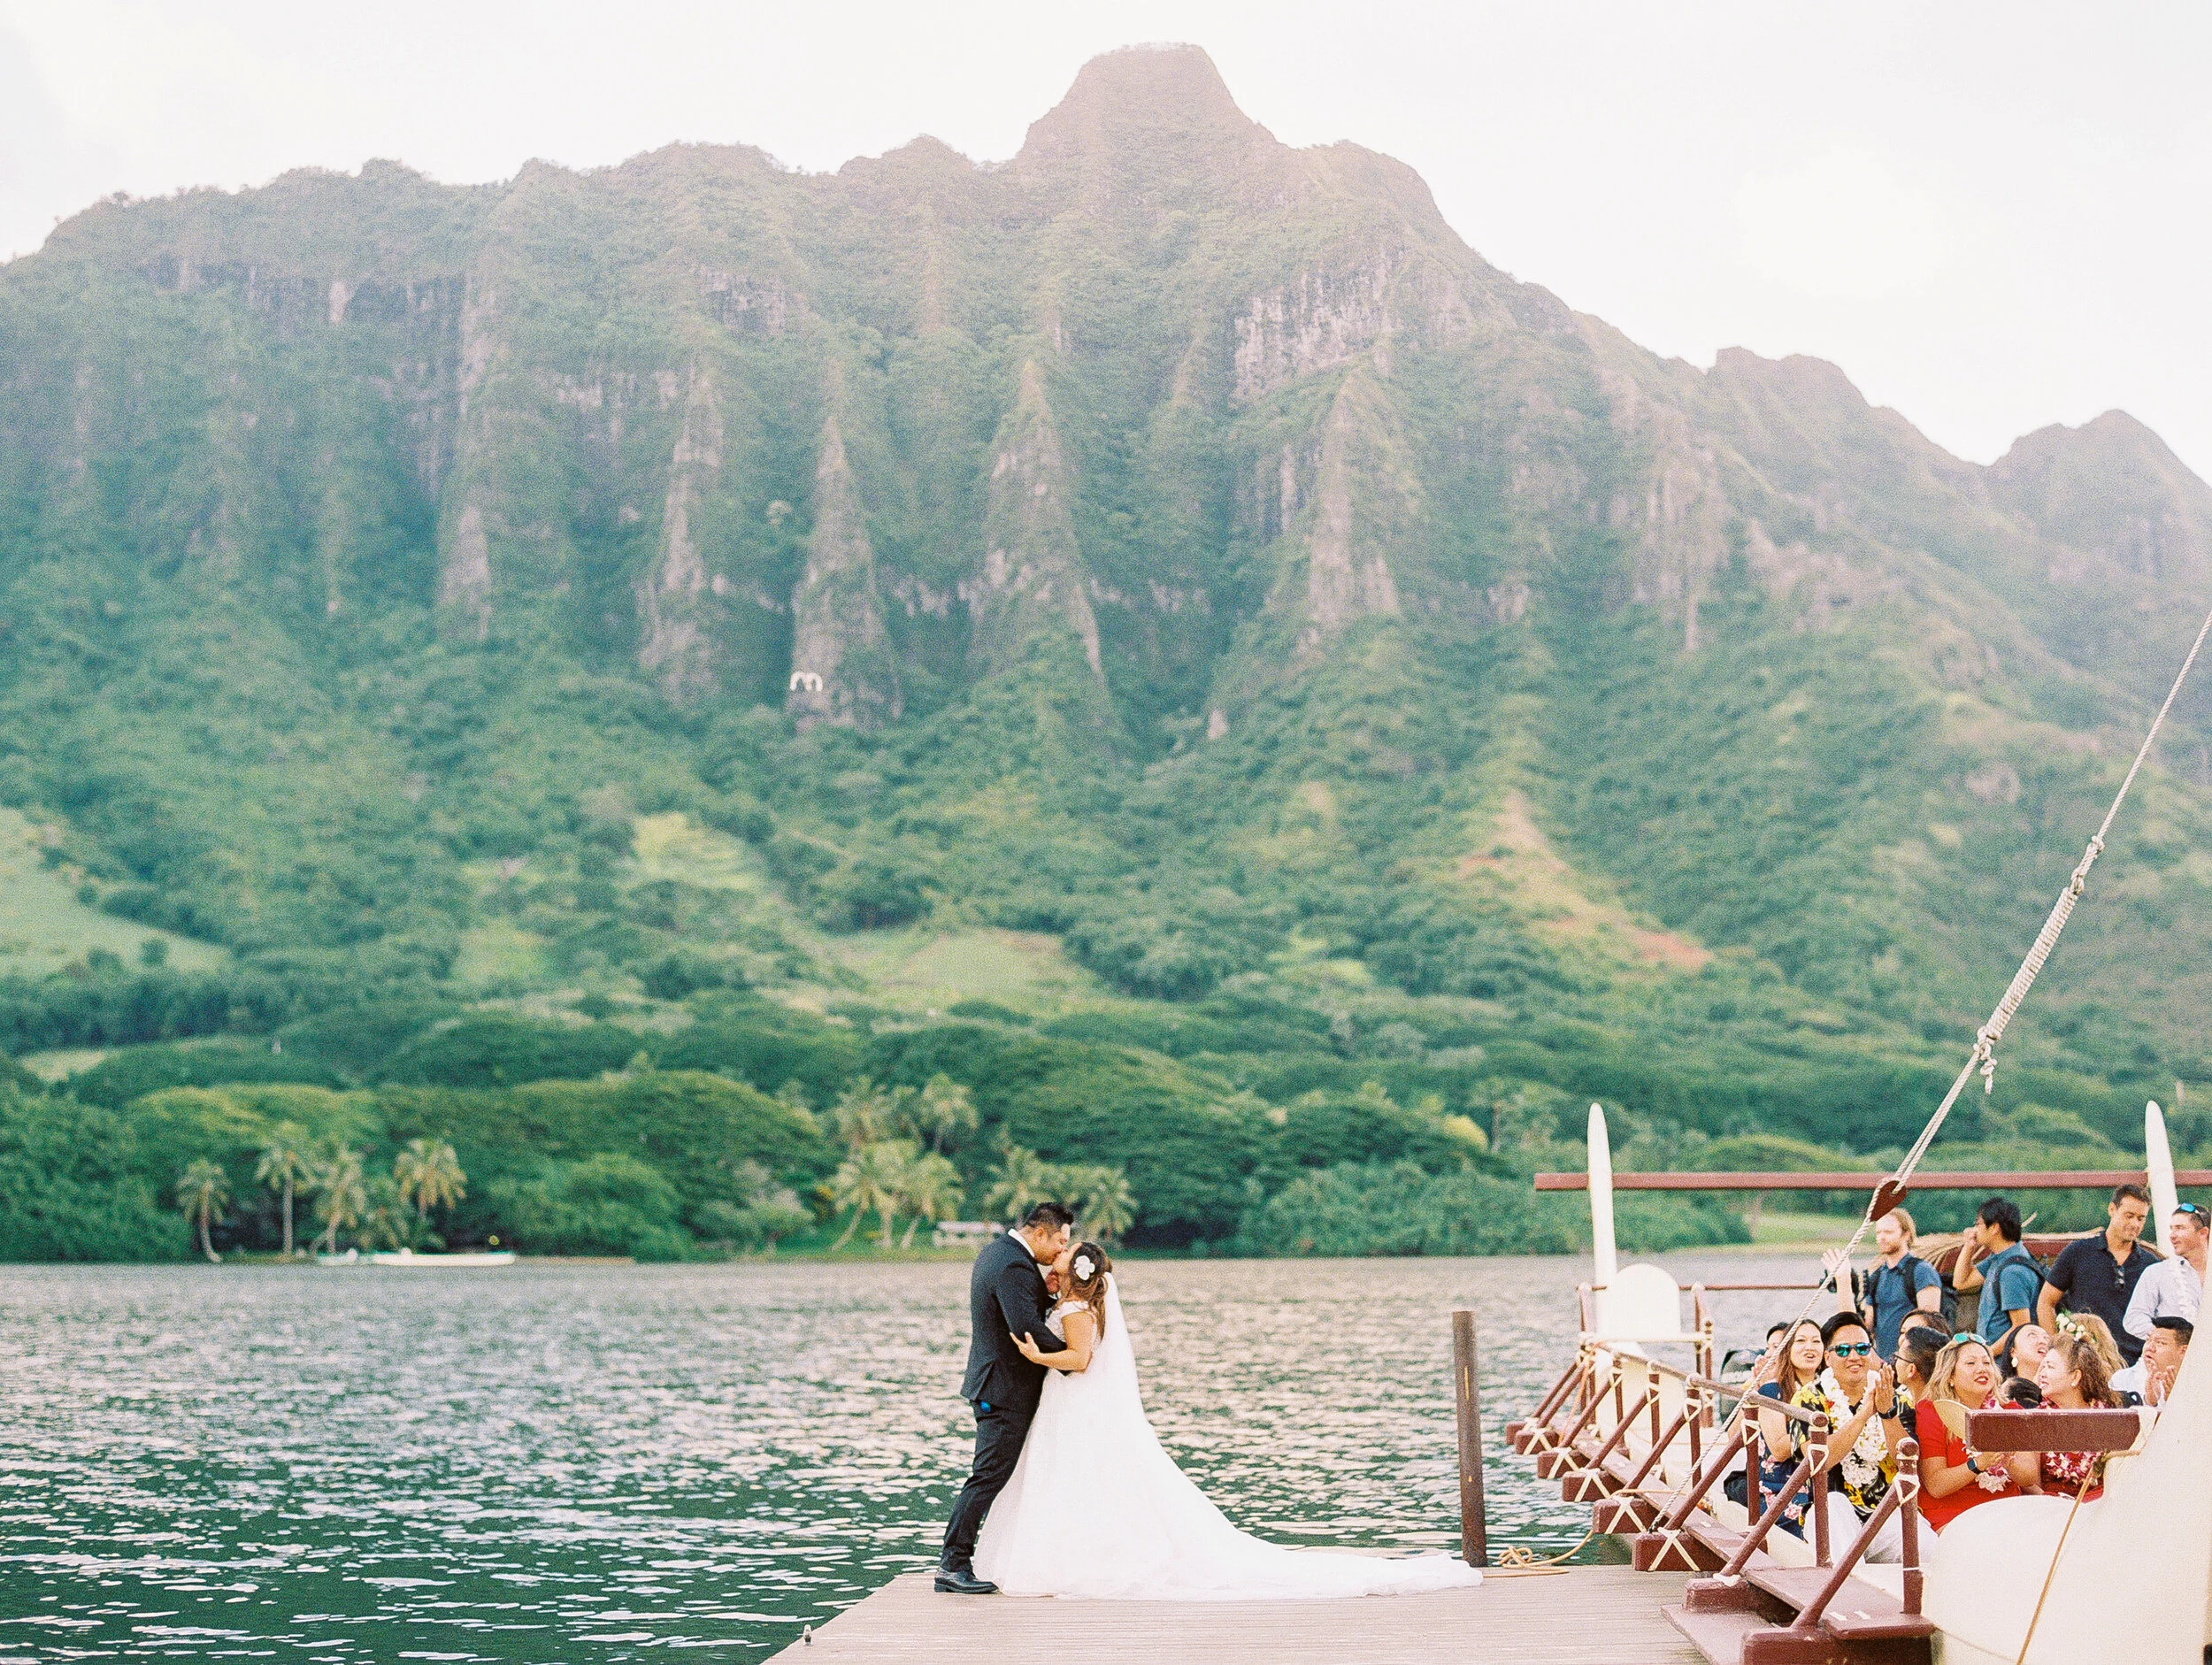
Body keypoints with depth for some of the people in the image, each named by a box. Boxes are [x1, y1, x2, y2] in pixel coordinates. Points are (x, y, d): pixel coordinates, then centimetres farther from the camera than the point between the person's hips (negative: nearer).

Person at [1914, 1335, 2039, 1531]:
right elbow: (1936, 1487, -10)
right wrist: (1979, 1464, -23)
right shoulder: (1930, 1412, 0)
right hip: (1952, 1519, -4)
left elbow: (2030, 1478, 2)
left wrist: (2009, 1460, -19)